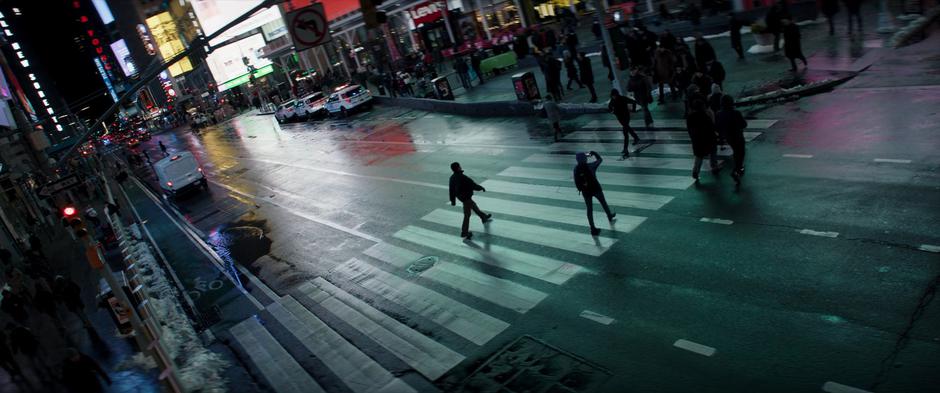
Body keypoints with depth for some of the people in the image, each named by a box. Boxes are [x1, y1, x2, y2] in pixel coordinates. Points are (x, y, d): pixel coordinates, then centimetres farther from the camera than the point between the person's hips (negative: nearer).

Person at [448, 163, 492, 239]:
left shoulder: (452, 177, -8)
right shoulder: (463, 178, -32)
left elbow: (452, 190, 1)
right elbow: (473, 185, -22)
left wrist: (453, 200, 12)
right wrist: (481, 188, -3)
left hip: (460, 196, 9)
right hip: (466, 197, -9)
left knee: (473, 205, 28)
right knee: (467, 215, 2)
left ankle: (484, 217, 48)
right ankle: (464, 233, 8)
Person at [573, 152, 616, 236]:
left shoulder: (576, 169, -16)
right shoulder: (591, 166, -19)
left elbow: (577, 182, -11)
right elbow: (600, 159, -1)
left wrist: (580, 189, 4)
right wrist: (593, 153, 8)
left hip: (585, 192, 1)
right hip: (596, 189, -1)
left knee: (589, 209, 10)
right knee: (603, 202, 26)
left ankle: (593, 229, 13)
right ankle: (610, 216, 51)